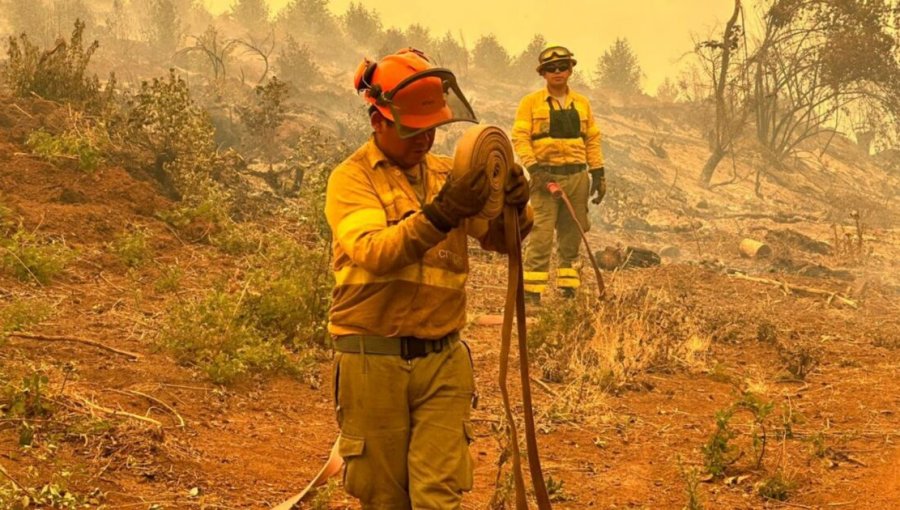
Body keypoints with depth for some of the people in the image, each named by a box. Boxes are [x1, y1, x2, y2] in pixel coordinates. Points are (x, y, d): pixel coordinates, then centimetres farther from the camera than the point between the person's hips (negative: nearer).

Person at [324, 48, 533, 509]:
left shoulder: (446, 173, 9)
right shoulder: (352, 178, -4)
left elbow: (500, 238, 2)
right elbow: (374, 252, -22)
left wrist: (514, 205, -20)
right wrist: (440, 214, -35)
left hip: (443, 359, 3)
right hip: (375, 362, -3)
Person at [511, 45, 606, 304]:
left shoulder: (582, 103, 14)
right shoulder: (530, 103, 2)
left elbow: (592, 140, 17)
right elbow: (520, 137, -4)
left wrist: (598, 173, 9)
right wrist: (534, 168, -16)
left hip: (577, 176, 4)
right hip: (546, 176, -4)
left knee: (571, 238, 8)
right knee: (541, 236, -10)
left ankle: (569, 289, 15)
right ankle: (532, 292, -9)